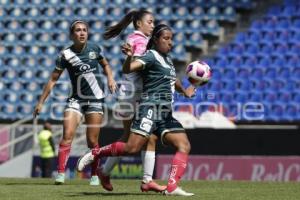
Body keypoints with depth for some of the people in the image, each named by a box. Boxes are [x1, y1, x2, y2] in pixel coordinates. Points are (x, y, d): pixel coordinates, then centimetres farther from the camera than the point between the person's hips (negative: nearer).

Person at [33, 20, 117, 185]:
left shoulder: (94, 48, -1)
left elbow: (105, 65, 19)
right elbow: (53, 80, -2)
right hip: (76, 99, -1)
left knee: (92, 141, -1)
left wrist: (110, 78, 0)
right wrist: (41, 102, -3)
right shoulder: (66, 55, -7)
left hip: (96, 99, 1)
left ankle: (94, 175, 14)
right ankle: (60, 173, -15)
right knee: (67, 135, -16)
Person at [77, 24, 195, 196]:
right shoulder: (151, 56, -4)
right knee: (132, 148, -18)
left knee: (184, 146, -9)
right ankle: (95, 154, 2)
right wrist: (129, 57, -42)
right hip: (151, 107, -8)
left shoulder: (168, 60, 21)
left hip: (166, 113, 8)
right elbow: (128, 69, -21)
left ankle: (172, 187, -20)